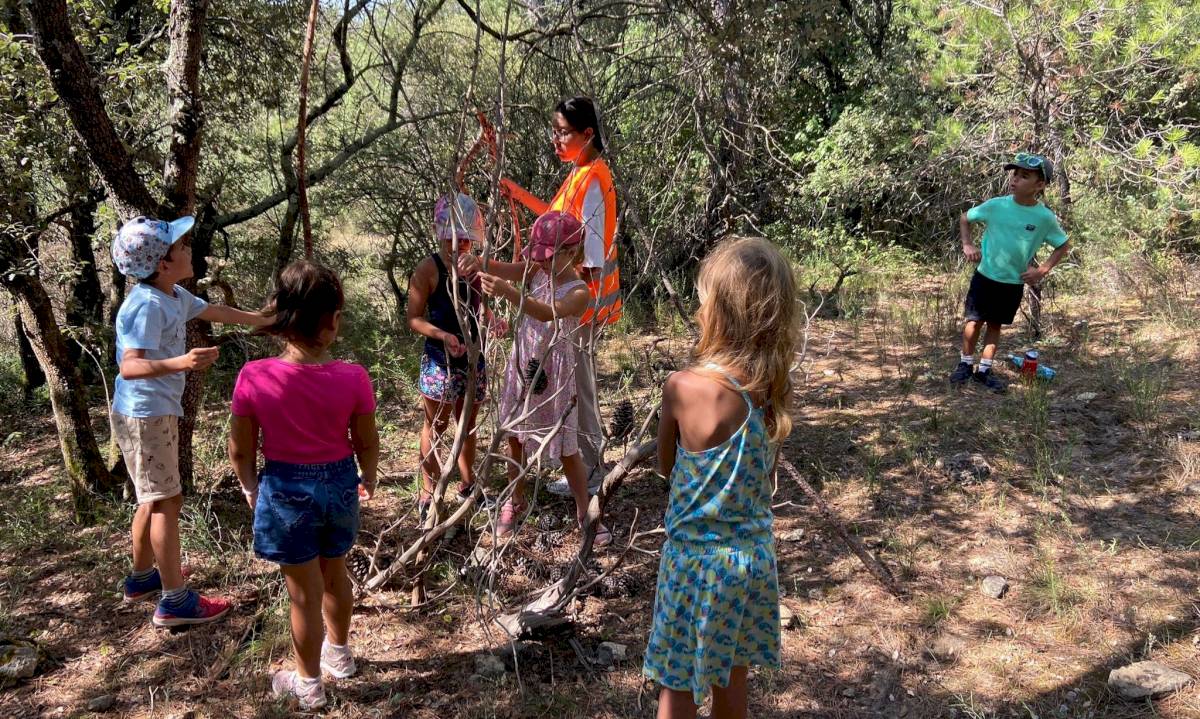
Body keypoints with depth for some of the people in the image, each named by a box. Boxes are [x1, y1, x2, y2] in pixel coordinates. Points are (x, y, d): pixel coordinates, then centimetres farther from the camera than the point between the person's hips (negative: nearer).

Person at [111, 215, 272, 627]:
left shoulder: (173, 296, 5)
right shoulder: (147, 305, -23)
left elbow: (214, 312, 23)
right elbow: (129, 366, -31)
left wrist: (260, 320, 33)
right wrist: (179, 363, -46)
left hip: (158, 411, 10)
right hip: (145, 414, -10)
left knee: (153, 498, 21)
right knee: (166, 501, -4)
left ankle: (142, 577, 38)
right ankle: (175, 601, 4)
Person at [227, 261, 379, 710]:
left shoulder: (254, 377, -19)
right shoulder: (352, 378, -18)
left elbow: (240, 450, -7)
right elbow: (367, 443, -4)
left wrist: (250, 488, 13)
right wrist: (368, 479, 17)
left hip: (285, 490, -2)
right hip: (339, 484, 2)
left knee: (304, 593, 15)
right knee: (335, 576, 27)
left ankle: (308, 683, 35)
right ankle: (339, 653, 50)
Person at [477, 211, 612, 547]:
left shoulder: (579, 292, -20)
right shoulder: (536, 271, -3)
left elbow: (549, 314, -38)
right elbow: (501, 268, -13)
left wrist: (509, 293, -53)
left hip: (552, 374, -5)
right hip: (521, 367, 6)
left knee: (566, 449, 6)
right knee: (515, 437, 17)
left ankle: (584, 512, 24)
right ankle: (515, 502, 37)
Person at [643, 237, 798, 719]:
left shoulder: (683, 387, -22)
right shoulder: (775, 387, -8)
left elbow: (665, 466, -5)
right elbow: (763, 469, 2)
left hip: (697, 557, -5)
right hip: (755, 554, 5)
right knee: (731, 677, 24)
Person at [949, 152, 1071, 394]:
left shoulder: (1045, 217, -11)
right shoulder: (996, 205, -11)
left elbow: (1063, 246, 4)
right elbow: (965, 218, 6)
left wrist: (1043, 270, -8)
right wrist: (967, 244, -8)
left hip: (1014, 283, 1)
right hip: (985, 276, 0)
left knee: (995, 324, 13)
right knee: (974, 320, 7)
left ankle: (984, 370, 24)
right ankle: (965, 364, 23)